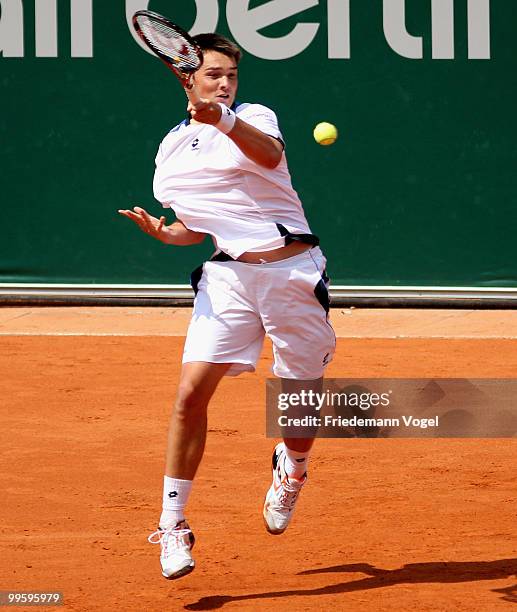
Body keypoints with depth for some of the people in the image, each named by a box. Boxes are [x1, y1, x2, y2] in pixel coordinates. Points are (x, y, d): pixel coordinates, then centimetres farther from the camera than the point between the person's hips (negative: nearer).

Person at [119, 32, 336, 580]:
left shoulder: (253, 117, 0)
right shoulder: (170, 153, 13)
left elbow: (270, 154, -25)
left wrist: (223, 119, -43)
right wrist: (162, 232, -1)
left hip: (293, 272, -2)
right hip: (229, 274, 3)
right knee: (191, 390, -14)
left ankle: (291, 466, 38)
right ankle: (173, 526, -5)